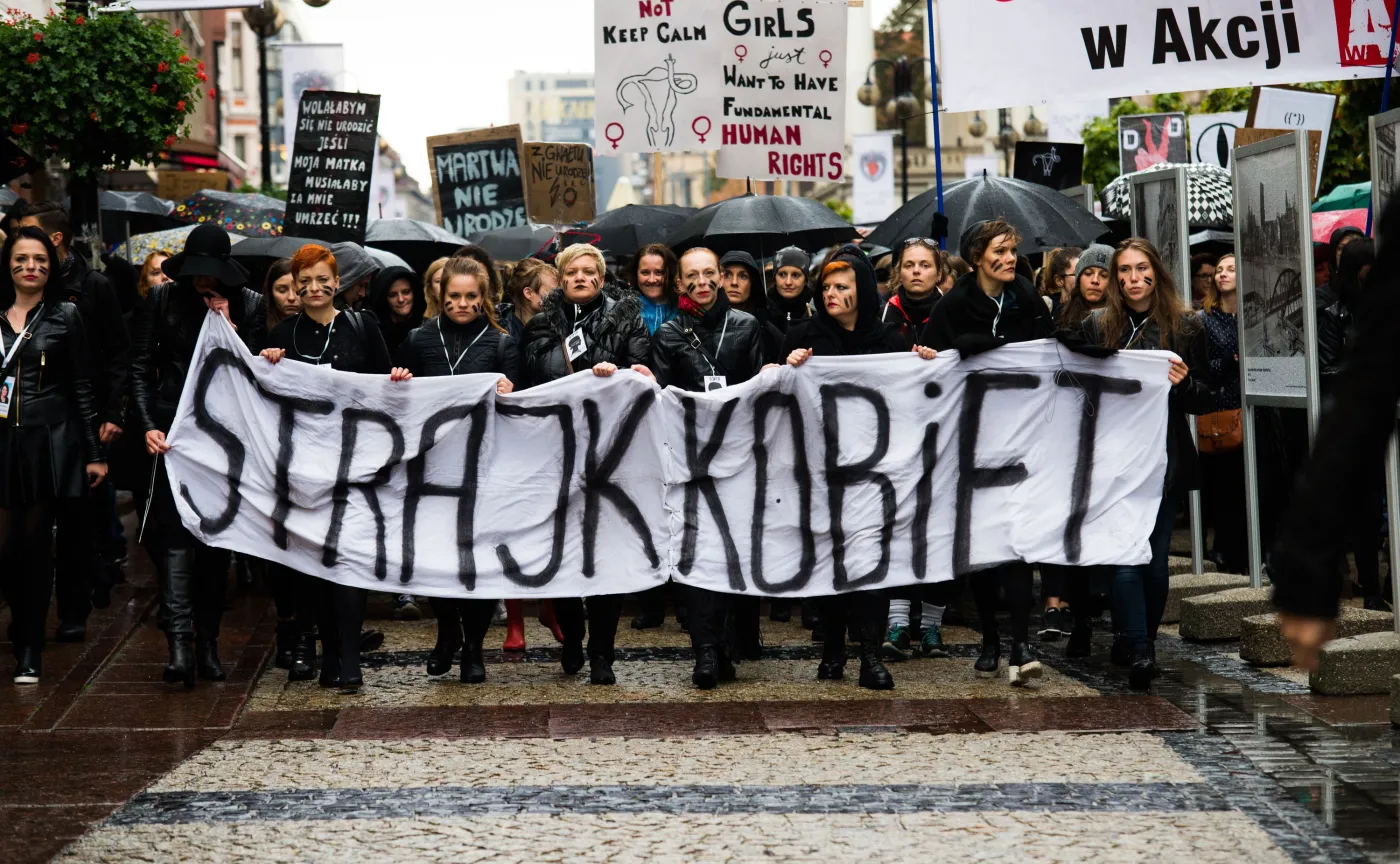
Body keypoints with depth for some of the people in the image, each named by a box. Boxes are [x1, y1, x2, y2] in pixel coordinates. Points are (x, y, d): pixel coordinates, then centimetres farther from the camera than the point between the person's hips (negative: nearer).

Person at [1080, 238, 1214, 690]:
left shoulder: (1186, 326, 6)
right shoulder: (1097, 326, 9)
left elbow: (1206, 401, 7)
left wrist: (1184, 383, -12)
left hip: (1167, 459, 0)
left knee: (1156, 557, 2)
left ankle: (1142, 640, 19)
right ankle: (1139, 650, -17)